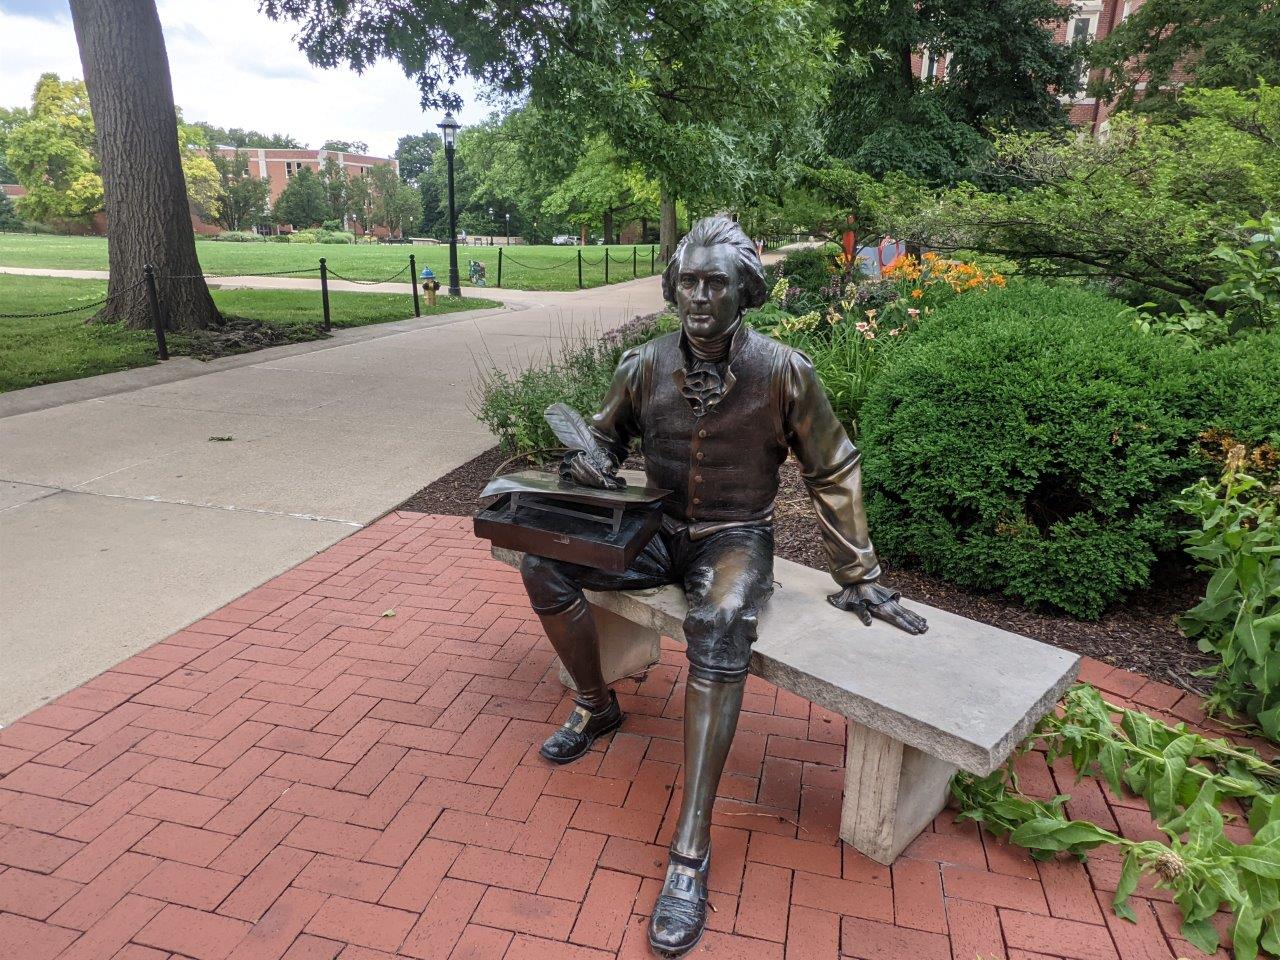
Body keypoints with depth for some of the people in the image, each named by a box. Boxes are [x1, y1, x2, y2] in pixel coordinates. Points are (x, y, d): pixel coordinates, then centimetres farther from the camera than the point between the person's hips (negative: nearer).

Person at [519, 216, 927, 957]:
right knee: (544, 565, -13)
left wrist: (859, 578, -3)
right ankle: (597, 707, 13)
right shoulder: (645, 366, -5)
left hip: (737, 536, -4)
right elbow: (608, 435, 13)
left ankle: (691, 850, -28)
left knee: (721, 625, -36)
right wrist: (586, 463, -13)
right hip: (660, 529, 4)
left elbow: (834, 474, -4)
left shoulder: (782, 371, -13)